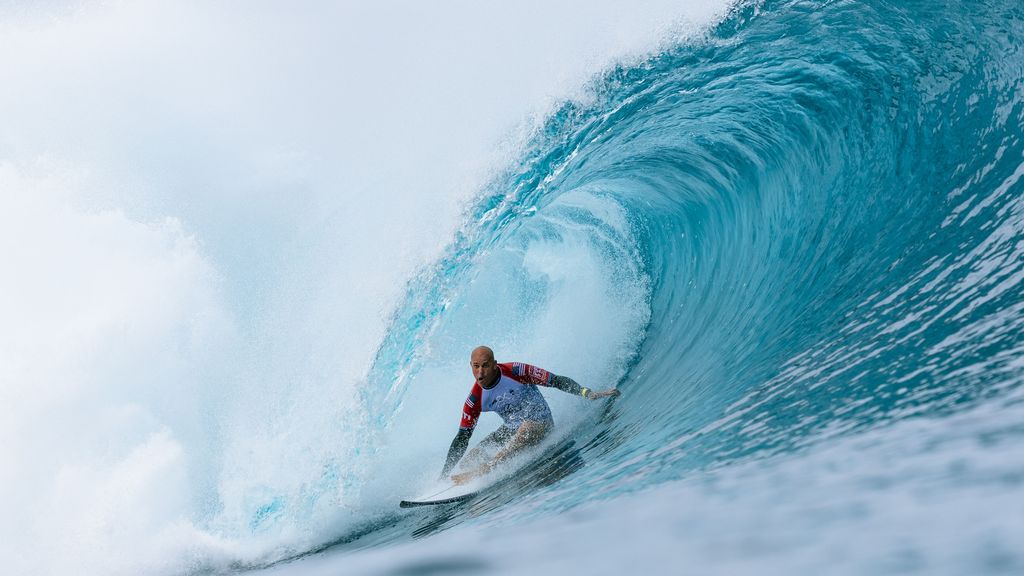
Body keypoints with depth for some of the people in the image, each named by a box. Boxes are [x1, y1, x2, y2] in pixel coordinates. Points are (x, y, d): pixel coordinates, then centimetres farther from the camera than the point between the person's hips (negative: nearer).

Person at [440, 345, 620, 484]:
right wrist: (444, 474, -7)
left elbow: (557, 381, -20)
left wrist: (588, 393, -34)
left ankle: (482, 472, -42)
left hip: (540, 422, -5)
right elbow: (462, 439, -4)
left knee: (524, 432, -41)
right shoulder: (475, 400, -11)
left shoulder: (515, 371, -23)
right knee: (471, 459, -6)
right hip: (512, 429, 6)